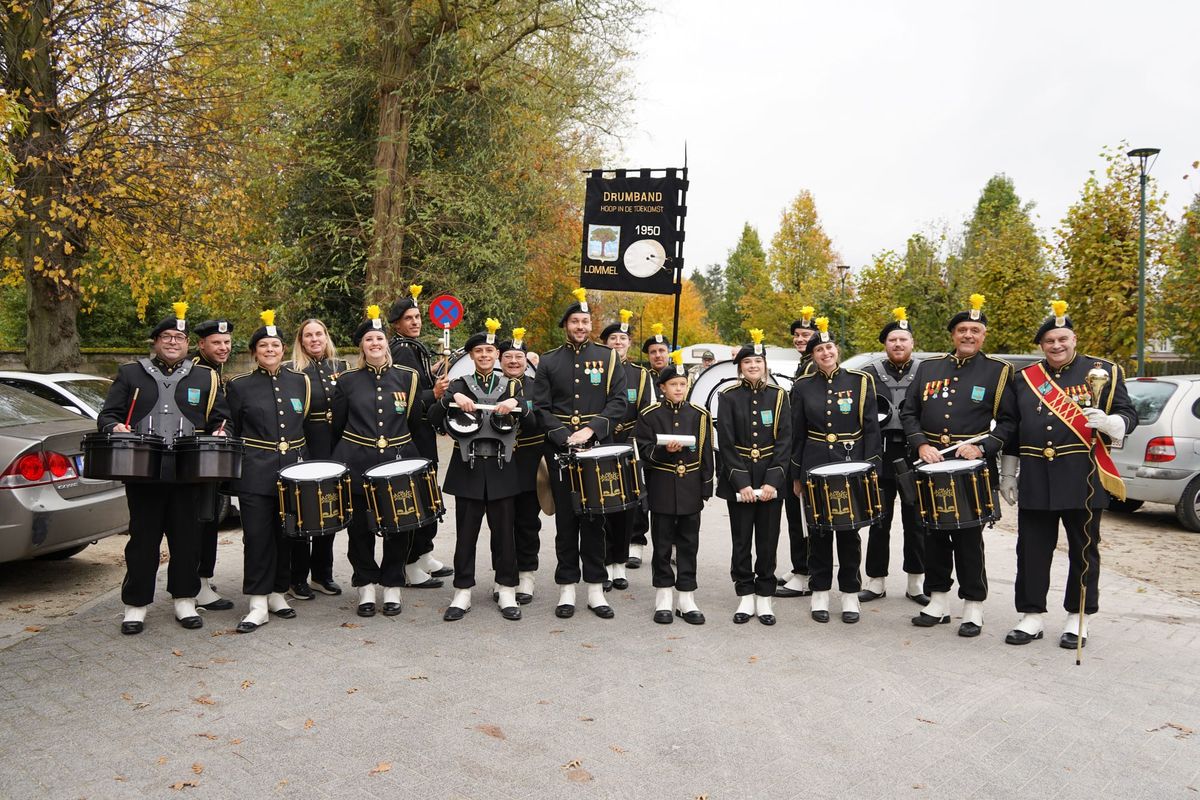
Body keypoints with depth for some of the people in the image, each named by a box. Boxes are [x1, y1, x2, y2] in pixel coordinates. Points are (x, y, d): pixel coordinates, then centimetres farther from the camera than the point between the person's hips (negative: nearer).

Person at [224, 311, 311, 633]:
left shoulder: (300, 382, 8)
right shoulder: (239, 386, 2)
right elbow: (231, 431, 6)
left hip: (292, 470, 3)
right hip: (256, 474, -3)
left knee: (286, 534, 9)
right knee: (258, 536, -3)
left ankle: (278, 594, 23)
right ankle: (258, 605, 3)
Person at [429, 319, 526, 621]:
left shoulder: (512, 386, 9)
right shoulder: (458, 386, 5)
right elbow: (434, 419, -6)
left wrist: (514, 403, -26)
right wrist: (452, 398, -24)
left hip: (501, 469, 1)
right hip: (468, 468, 0)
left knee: (504, 533, 5)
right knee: (466, 533, 5)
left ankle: (506, 593, 16)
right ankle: (462, 594, 15)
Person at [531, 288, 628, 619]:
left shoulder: (608, 358, 5)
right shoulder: (548, 362, 6)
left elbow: (619, 403, -1)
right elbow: (541, 407, 1)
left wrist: (591, 430, -14)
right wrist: (565, 436, -13)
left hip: (598, 450, 0)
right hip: (560, 452, 0)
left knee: (594, 520, 5)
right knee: (566, 520, 5)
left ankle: (595, 589, 14)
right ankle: (567, 589, 14)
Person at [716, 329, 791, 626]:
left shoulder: (778, 395, 3)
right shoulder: (728, 396, -1)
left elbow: (784, 441, -2)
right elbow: (726, 443, -5)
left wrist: (773, 480, -12)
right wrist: (741, 483, -13)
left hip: (771, 481, 1)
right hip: (738, 481, -1)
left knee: (768, 542, 6)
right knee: (741, 542, 5)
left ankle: (764, 598, 17)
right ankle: (746, 597, 17)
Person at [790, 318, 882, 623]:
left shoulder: (860, 381, -1)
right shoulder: (803, 386, 3)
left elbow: (871, 428, 0)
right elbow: (797, 433, 7)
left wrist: (870, 469, -7)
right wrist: (796, 475, 7)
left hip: (852, 464, -1)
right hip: (815, 466, 1)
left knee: (849, 530, 5)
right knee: (819, 530, 6)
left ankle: (850, 594, 17)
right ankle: (820, 592, 18)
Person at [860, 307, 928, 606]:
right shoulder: (871, 374, 5)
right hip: (881, 457, 0)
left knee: (915, 522, 7)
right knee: (879, 521, 6)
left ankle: (916, 583, 18)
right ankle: (876, 581, 15)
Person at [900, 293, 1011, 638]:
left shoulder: (998, 371, 2)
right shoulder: (928, 367, 11)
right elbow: (908, 412, 10)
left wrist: (983, 447, -16)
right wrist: (921, 444, -6)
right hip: (930, 467, 4)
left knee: (969, 538, 0)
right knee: (934, 535, 10)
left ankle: (973, 609, 12)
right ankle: (938, 603, 21)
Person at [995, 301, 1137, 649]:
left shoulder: (1103, 372, 3)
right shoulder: (1023, 378, 10)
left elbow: (1128, 415, 1)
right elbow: (1008, 427, 12)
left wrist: (1108, 422, -23)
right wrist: (1007, 475, 10)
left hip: (1083, 477, -2)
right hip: (1035, 479, 2)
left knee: (1084, 550, 7)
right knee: (1032, 551, 6)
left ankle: (1078, 619, 20)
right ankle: (1032, 617, 16)